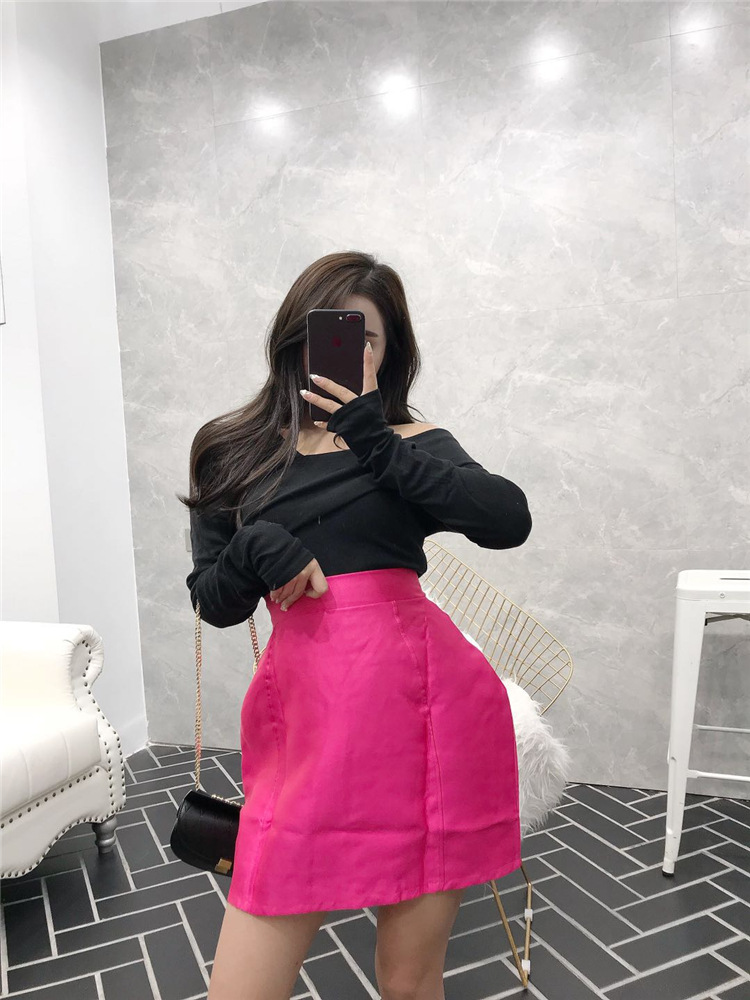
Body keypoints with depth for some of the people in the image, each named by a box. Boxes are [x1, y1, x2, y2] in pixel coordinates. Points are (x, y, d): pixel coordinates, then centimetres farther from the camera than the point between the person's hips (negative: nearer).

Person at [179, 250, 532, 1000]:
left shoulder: (409, 442, 6)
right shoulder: (233, 452, 12)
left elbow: (508, 521, -12)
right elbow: (215, 605, 9)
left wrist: (375, 445, -16)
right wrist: (255, 551, -11)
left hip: (422, 699, -1)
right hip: (304, 708, 2)